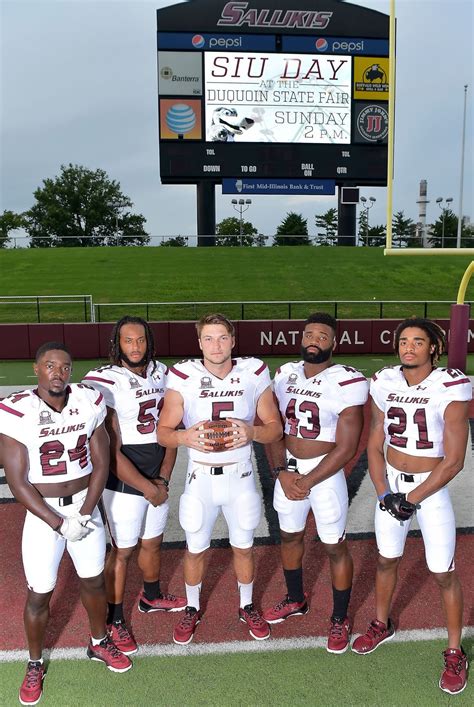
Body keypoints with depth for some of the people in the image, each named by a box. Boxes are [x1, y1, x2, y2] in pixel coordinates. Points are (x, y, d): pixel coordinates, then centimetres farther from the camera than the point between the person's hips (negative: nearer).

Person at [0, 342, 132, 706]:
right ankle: (35, 664, 35)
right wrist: (59, 523, -17)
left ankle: (100, 643, 43)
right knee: (39, 593, 9)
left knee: (94, 580, 17)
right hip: (43, 512, -2)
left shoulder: (89, 402, -7)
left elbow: (100, 463, -2)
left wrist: (84, 513, -11)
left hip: (86, 505, 3)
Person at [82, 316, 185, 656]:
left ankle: (151, 597, 48)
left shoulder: (162, 373, 1)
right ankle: (115, 620, 31)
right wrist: (147, 487, -13)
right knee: (123, 550, 9)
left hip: (158, 480, 6)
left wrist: (163, 479, -4)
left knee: (153, 542, 22)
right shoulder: (105, 382, -18)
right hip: (123, 483, -6)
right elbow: (111, 452, -18)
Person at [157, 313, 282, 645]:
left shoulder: (254, 373, -9)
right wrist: (185, 436, -28)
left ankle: (247, 607, 43)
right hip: (201, 477, 0)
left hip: (241, 476, 1)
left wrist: (252, 432, -24)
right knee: (195, 550, 15)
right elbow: (163, 432, -6)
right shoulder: (184, 376, -12)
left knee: (244, 547, 18)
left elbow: (275, 427, -3)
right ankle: (193, 609, 42)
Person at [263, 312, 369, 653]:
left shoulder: (347, 382, -15)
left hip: (325, 473, -5)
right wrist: (281, 472, -10)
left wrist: (308, 482, -17)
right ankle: (296, 600, 45)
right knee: (290, 536, 20)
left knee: (335, 547, 8)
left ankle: (340, 618, 30)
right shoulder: (285, 374, 1)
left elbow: (346, 447, -16)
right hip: (288, 469, 5)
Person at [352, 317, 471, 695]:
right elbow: (374, 447, 3)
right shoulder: (385, 383, -4)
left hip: (432, 487, -4)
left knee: (443, 573, 5)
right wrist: (384, 494, -8)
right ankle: (382, 625, 42)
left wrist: (410, 499, -16)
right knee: (386, 560, 17)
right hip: (392, 482, 4)